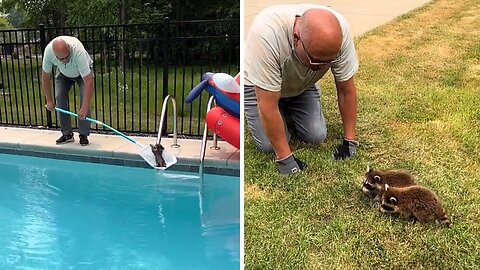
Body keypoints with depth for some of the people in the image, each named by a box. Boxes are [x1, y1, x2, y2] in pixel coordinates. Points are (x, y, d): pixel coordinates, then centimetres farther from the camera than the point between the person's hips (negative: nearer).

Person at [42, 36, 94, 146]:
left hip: (83, 72, -3)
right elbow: (45, 76, -16)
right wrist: (49, 101, -16)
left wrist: (84, 108, -49)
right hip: (63, 73, 3)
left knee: (85, 98, -20)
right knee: (60, 97, -10)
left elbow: (89, 82, -45)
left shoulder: (78, 51, -44)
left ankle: (83, 135, -9)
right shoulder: (48, 51, -33)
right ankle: (67, 134, 2)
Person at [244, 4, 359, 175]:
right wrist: (285, 159, -30)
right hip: (259, 84, -3)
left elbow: (346, 90, -16)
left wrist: (349, 141, -14)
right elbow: (268, 106, -37)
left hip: (302, 85, 3)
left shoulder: (339, 31, -31)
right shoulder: (266, 33, -43)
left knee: (316, 137, -9)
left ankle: (288, 111, 20)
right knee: (269, 145, -14)